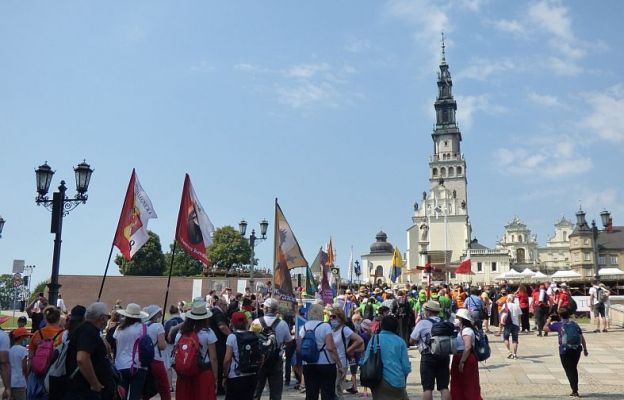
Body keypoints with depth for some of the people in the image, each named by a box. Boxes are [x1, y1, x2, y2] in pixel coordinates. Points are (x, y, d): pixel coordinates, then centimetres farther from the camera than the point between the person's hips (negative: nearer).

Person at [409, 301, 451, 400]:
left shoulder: (422, 323, -6)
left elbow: (412, 341, -3)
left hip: (428, 357, -4)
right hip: (444, 356, 4)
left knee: (427, 388, 0)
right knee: (444, 387, 9)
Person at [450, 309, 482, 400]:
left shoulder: (466, 330, -15)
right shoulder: (462, 330, 15)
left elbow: (467, 348, -24)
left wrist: (462, 362, -25)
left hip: (466, 360, -10)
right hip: (460, 359, 10)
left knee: (468, 386, -3)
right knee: (459, 386, 15)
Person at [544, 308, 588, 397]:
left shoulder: (558, 325, -2)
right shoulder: (575, 324, 10)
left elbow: (546, 328, 2)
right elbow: (582, 338, 8)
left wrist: (548, 321, 20)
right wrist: (585, 349, 14)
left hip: (565, 350, -4)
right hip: (577, 349, 4)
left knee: (569, 370, 3)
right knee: (574, 369, 20)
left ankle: (575, 391, -4)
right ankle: (575, 389, 25)